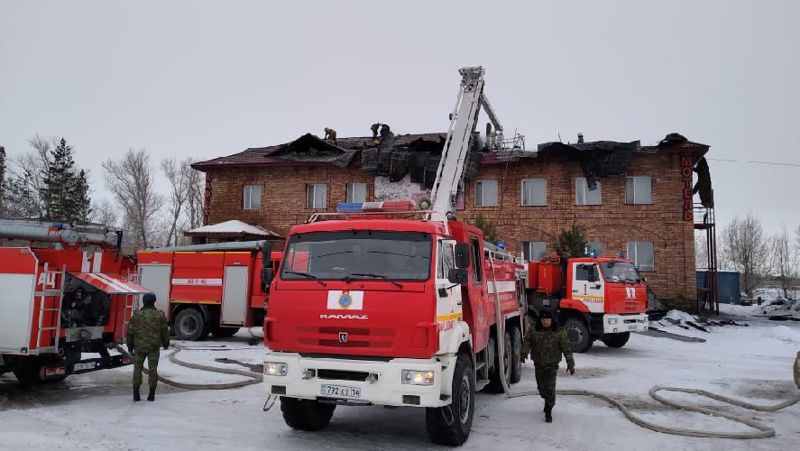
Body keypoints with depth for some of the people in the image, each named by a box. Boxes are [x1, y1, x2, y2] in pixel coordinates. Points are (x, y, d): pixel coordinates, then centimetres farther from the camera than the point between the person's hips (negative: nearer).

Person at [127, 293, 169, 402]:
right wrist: (166, 343, 19)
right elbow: (165, 331, 4)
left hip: (139, 346, 0)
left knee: (137, 368, 9)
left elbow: (130, 332, 3)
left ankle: (136, 393, 8)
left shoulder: (136, 315, -1)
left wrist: (130, 345, 15)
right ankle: (152, 394, 6)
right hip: (154, 347, 0)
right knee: (153, 368, 5)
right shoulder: (160, 315, -1)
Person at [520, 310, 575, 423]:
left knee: (550, 388, -9)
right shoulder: (533, 330, -2)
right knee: (541, 387, 15)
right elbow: (526, 342, -5)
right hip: (538, 364, 3)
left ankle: (548, 412, 0)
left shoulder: (559, 332, -8)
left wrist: (570, 364, -7)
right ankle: (547, 402, 43)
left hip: (552, 365, -3)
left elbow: (566, 348, -6)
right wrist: (524, 354, -22)